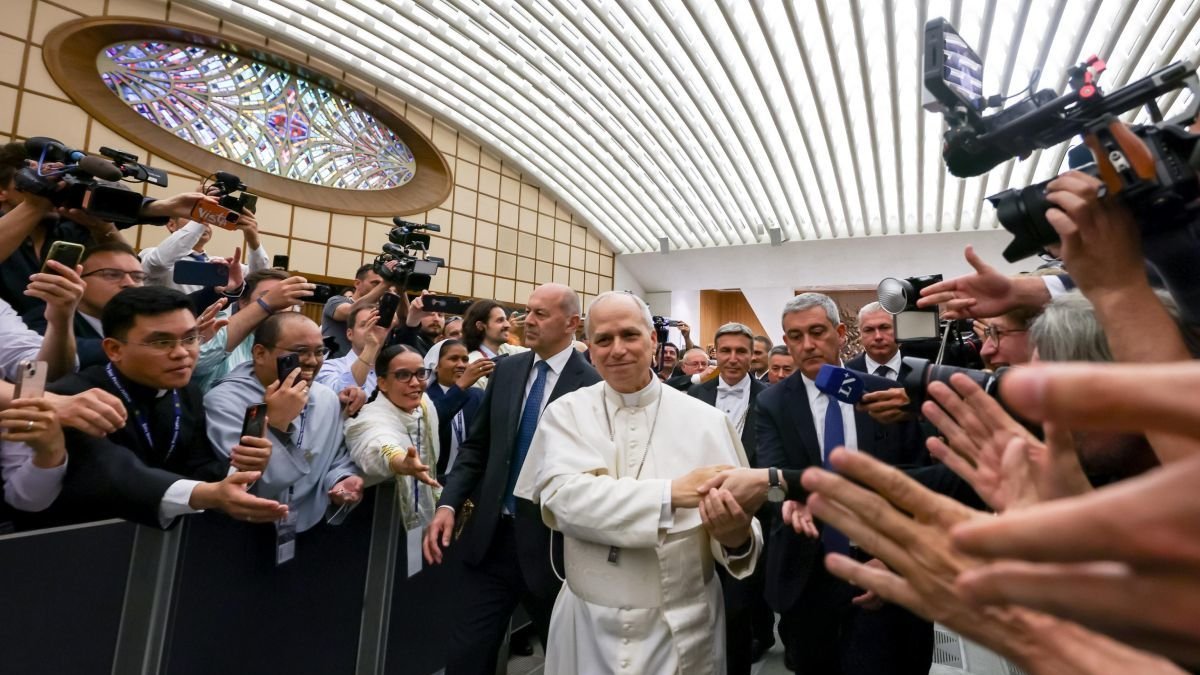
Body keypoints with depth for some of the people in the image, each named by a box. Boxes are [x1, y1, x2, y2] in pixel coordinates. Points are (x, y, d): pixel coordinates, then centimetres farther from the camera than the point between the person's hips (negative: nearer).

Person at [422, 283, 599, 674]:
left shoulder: (592, 385, -15)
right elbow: (476, 445, 7)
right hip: (491, 537, 4)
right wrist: (449, 503, -3)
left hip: (551, 543, -3)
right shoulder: (506, 369, 2)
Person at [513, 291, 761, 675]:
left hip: (683, 627, 0)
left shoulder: (705, 420, -8)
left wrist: (737, 535, -31)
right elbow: (565, 499, -21)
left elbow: (739, 523, -9)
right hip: (589, 627, 1)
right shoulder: (566, 413, -7)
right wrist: (671, 493, -29)